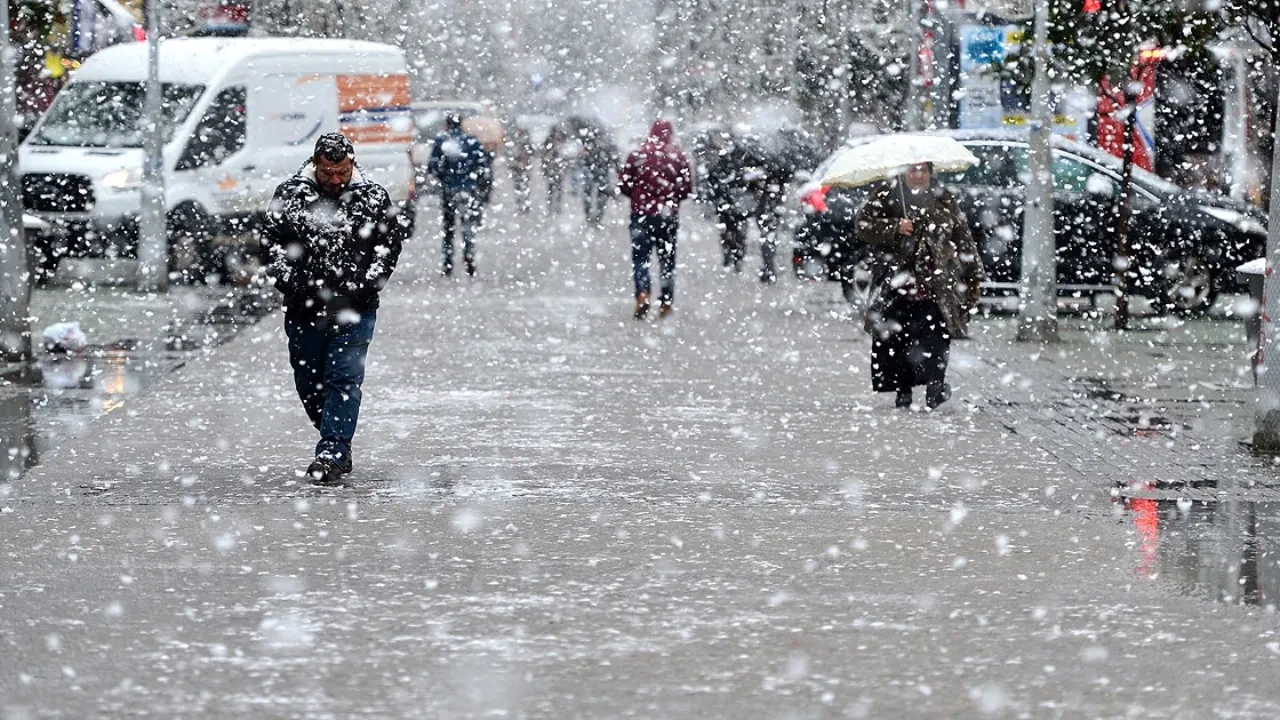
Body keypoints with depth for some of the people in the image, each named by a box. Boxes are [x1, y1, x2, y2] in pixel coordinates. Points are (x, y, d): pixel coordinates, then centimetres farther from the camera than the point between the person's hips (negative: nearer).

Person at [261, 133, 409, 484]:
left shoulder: (373, 198, -1)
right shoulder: (289, 195, 0)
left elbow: (391, 242, 4)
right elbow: (271, 243, 5)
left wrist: (365, 286, -6)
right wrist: (290, 283, -6)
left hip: (354, 310, -2)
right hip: (304, 308, 2)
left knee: (344, 379, -11)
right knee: (308, 383, 10)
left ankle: (332, 454, -13)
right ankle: (339, 444, 28)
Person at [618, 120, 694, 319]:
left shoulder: (637, 155, -5)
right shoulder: (679, 157, -4)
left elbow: (623, 185, -2)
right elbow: (687, 189, -2)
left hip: (641, 213, -1)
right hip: (668, 215, 1)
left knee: (640, 257, 0)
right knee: (667, 258, 13)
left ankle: (642, 295, -21)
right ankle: (667, 302, 15)